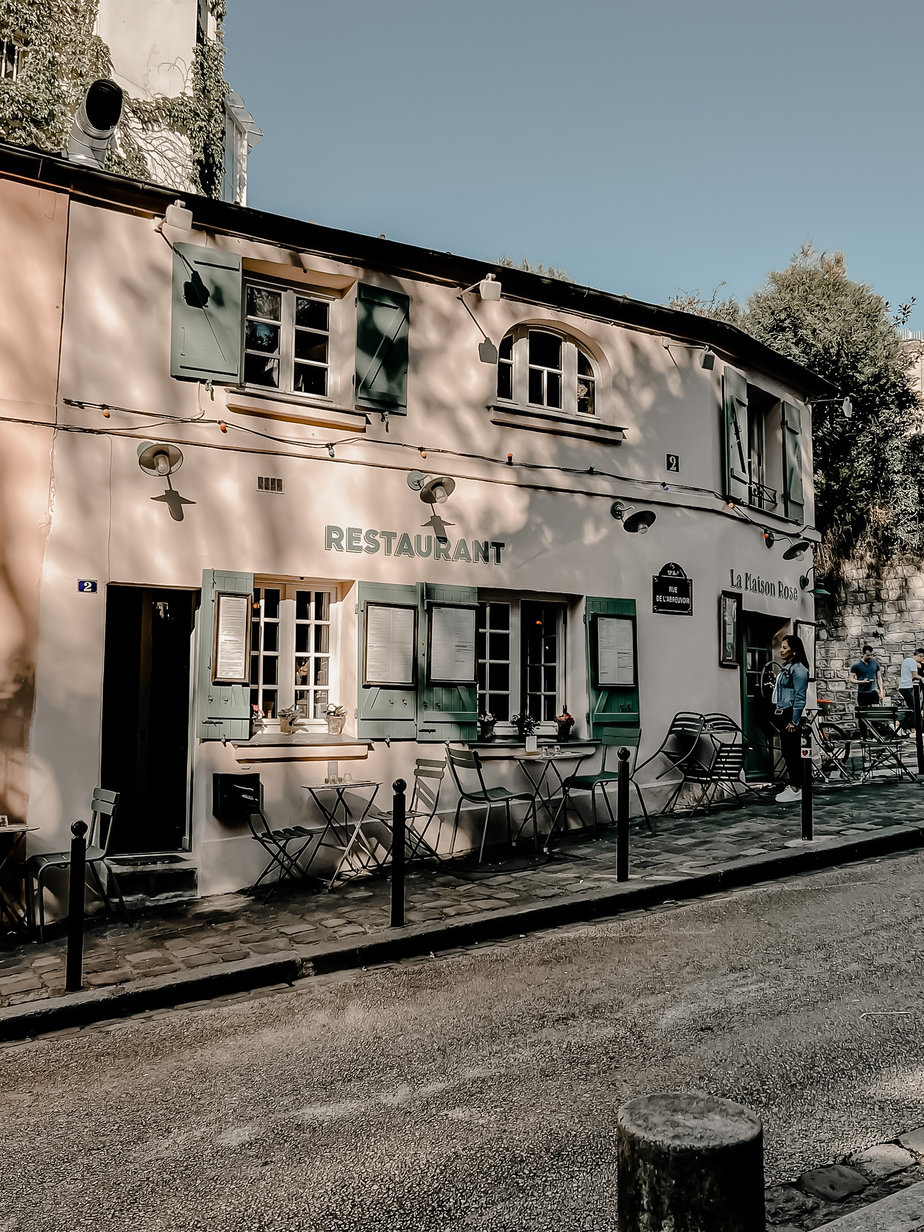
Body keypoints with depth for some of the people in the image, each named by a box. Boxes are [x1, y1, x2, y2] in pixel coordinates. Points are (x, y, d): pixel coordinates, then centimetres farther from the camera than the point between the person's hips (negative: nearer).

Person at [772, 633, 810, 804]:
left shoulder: (798, 669, -13)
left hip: (792, 715, -10)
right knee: (787, 752, 13)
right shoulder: (787, 668, 16)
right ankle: (792, 785, 21)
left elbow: (800, 697, -17)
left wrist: (794, 721, -18)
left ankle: (795, 789, 0)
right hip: (783, 715, 10)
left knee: (792, 752, -5)